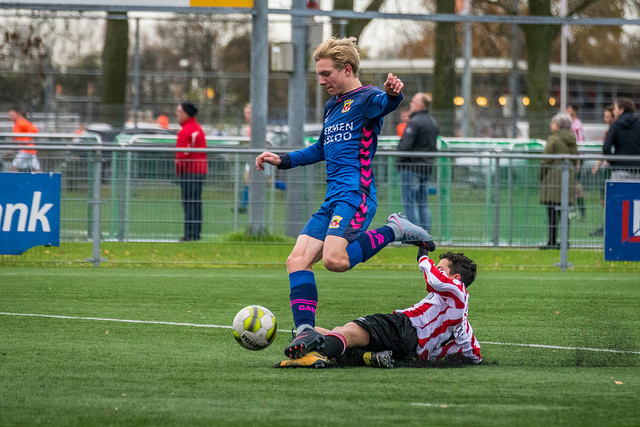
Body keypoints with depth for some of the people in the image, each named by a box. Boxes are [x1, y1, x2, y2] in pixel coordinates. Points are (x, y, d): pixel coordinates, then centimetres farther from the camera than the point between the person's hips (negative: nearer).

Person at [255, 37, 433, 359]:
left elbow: (384, 104, -31)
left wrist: (392, 94, -55)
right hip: (333, 201, 9)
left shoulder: (366, 99, -5)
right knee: (297, 260, -4)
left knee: (334, 259, -28)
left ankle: (394, 231, -8)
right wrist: (283, 161, 32)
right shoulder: (332, 106, 23)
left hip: (355, 196, -9)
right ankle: (305, 330, -8)